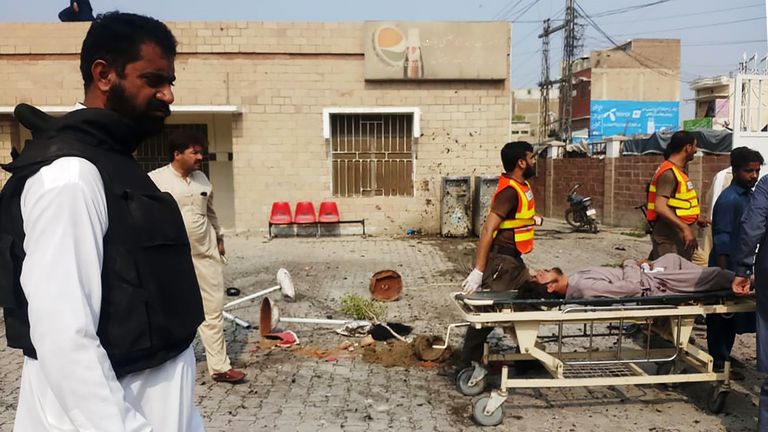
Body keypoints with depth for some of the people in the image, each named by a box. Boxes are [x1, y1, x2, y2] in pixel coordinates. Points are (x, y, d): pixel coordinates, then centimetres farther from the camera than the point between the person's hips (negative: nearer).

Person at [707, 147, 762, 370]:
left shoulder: (749, 196, 10)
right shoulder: (729, 200, -17)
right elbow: (721, 243, -19)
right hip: (729, 270, -9)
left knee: (733, 318, 16)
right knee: (722, 320, 3)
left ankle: (723, 360, 28)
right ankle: (719, 363, 14)